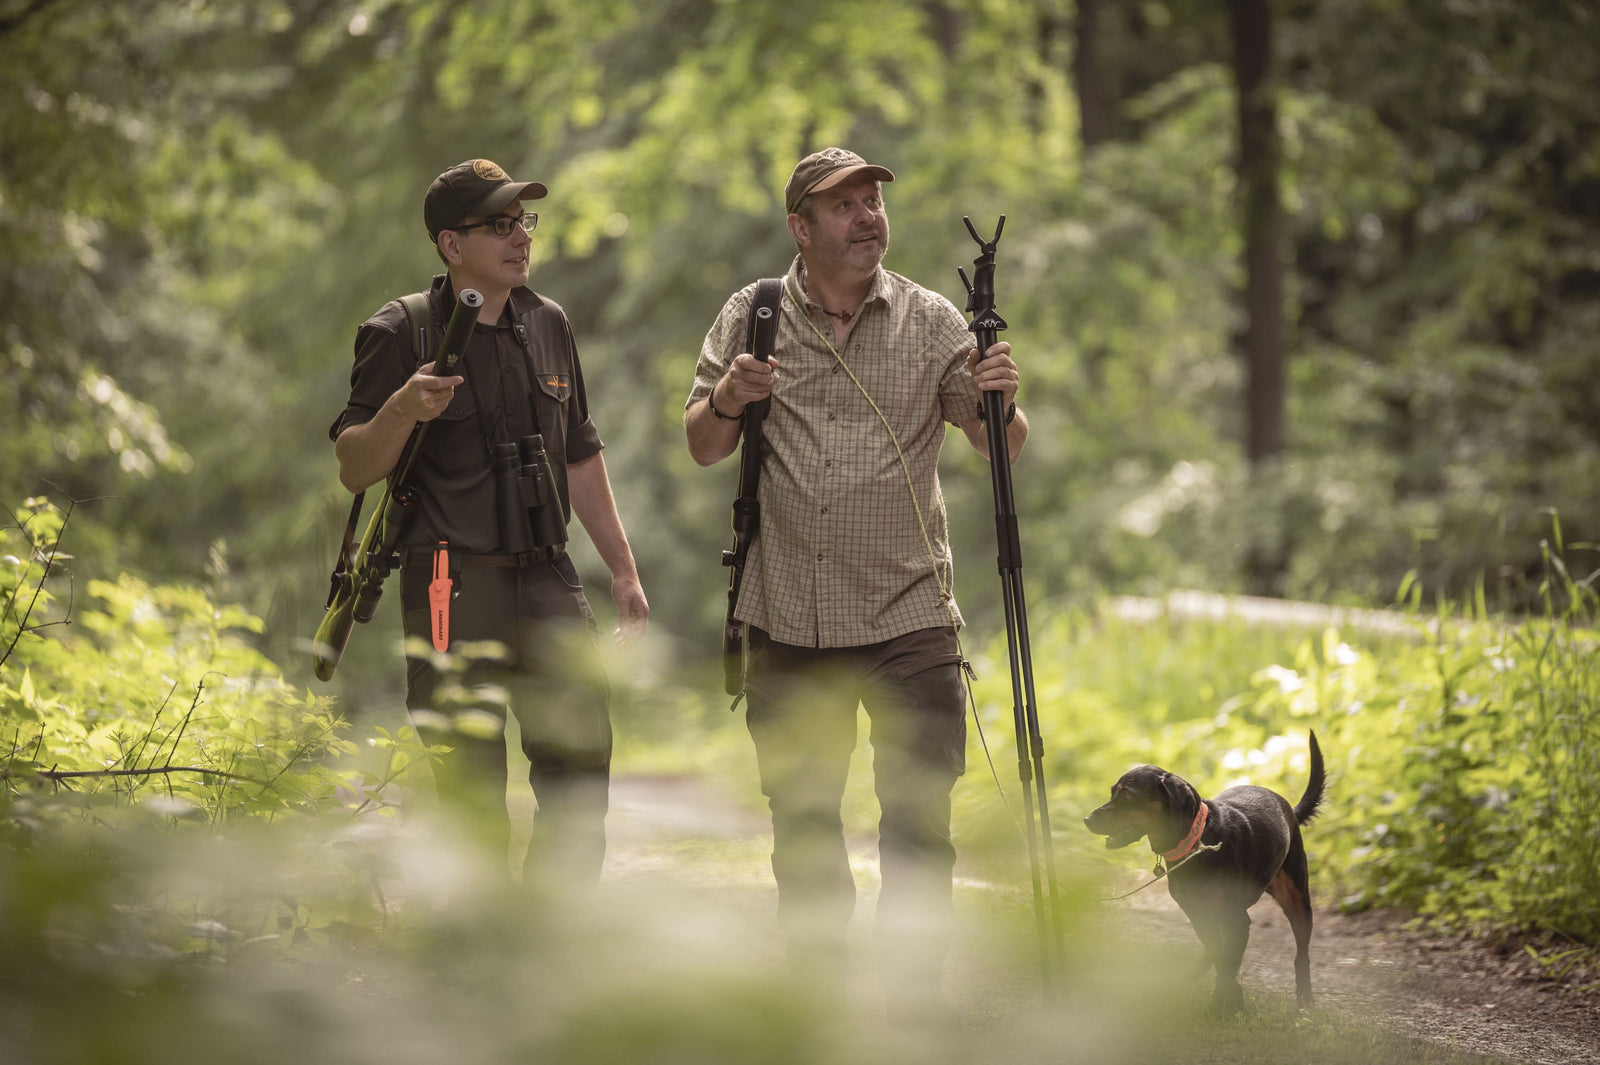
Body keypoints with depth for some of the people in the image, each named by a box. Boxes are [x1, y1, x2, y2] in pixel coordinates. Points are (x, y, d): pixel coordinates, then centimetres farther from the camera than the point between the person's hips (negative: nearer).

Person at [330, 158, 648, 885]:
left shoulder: (546, 324, 13)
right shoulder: (401, 336, -5)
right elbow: (354, 470, -6)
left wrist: (624, 569, 20)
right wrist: (402, 410, -26)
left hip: (547, 579, 6)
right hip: (455, 582, -6)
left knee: (581, 760, 2)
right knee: (471, 789, -5)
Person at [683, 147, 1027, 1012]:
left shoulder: (931, 322, 5)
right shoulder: (751, 317, 6)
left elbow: (1003, 449, 6)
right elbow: (702, 449, 10)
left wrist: (1000, 405, -16)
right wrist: (725, 402, -11)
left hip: (910, 620, -1)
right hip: (789, 620, 1)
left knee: (919, 820, -5)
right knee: (801, 824, 8)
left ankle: (911, 1004, 1)